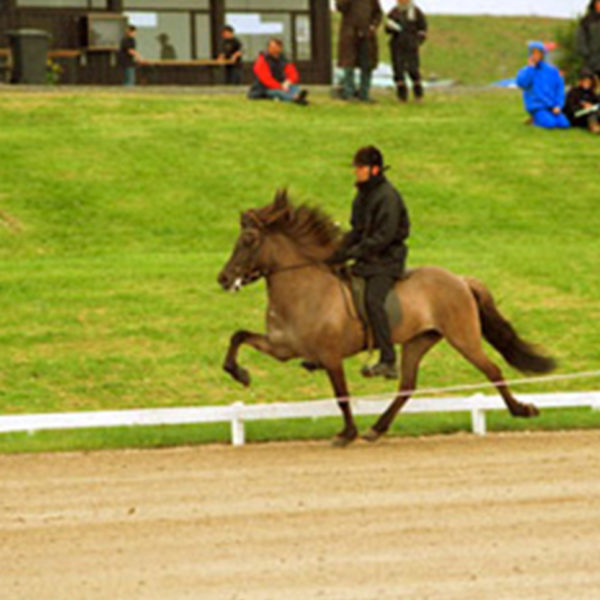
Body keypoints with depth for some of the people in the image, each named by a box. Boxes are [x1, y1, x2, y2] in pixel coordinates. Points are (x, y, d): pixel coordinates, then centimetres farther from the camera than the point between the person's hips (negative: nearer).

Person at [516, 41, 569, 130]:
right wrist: (531, 67, -12)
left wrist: (558, 106, -6)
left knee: (564, 124, -20)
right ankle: (536, 119, 3)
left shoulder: (552, 70, 9)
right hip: (536, 107, -3)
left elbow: (559, 88, 8)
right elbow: (522, 83, -19)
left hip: (551, 107, 3)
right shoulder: (525, 71, 2)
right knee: (550, 124, -28)